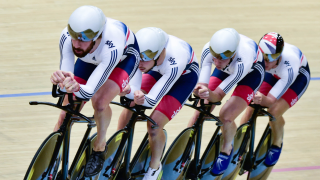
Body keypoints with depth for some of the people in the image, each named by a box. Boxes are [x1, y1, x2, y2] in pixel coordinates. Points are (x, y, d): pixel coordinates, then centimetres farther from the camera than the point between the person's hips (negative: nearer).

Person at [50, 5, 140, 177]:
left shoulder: (112, 48, -46)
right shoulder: (67, 37, -36)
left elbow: (90, 91, -44)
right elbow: (66, 75, -32)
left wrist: (76, 87, -66)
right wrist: (61, 80, -55)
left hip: (125, 56, -4)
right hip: (92, 58, 4)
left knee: (100, 102, -28)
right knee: (66, 115, -4)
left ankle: (99, 147, -2)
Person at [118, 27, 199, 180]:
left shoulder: (174, 63, -44)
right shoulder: (141, 52, -33)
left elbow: (152, 100, -40)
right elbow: (133, 87, -30)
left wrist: (137, 95, -57)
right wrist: (135, 93, -52)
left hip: (185, 74, -5)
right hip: (159, 70, 5)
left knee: (154, 124, -15)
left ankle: (155, 167, 9)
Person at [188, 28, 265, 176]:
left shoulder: (242, 62, -45)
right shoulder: (208, 49, -35)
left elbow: (219, 94, -38)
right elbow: (202, 83, -32)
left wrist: (210, 94, -59)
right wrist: (199, 90, -54)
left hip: (252, 71, -4)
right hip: (227, 69, 4)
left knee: (226, 116, -19)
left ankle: (226, 149, 10)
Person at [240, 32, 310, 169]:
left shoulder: (289, 66, -44)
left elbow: (272, 100, -44)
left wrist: (263, 99, -62)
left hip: (298, 76, -4)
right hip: (273, 74, 4)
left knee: (274, 112, -22)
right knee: (251, 109, -14)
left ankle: (277, 144, 7)